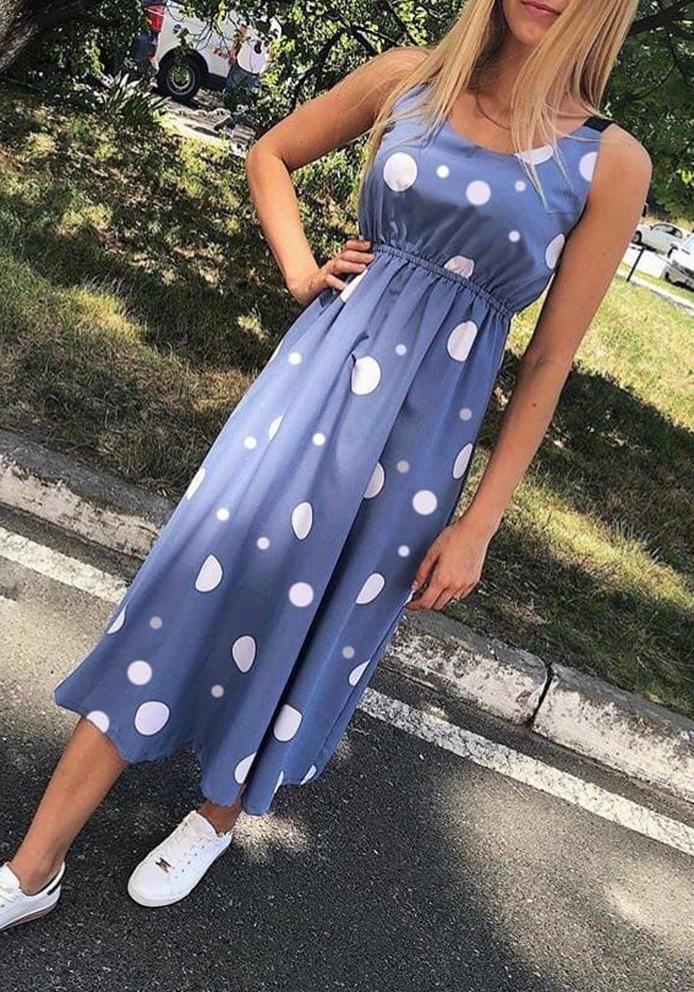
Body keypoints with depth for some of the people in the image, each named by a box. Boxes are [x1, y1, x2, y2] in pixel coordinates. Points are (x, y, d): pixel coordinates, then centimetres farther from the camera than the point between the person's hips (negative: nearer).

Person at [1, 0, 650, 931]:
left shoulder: (611, 164, -3)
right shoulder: (408, 79, 2)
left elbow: (550, 359, -2)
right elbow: (270, 154, 17)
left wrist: (479, 523, -3)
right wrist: (300, 270, 1)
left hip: (423, 426, -1)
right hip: (321, 365, 2)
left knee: (316, 627, 10)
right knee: (199, 574, 1)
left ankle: (217, 819, 40)